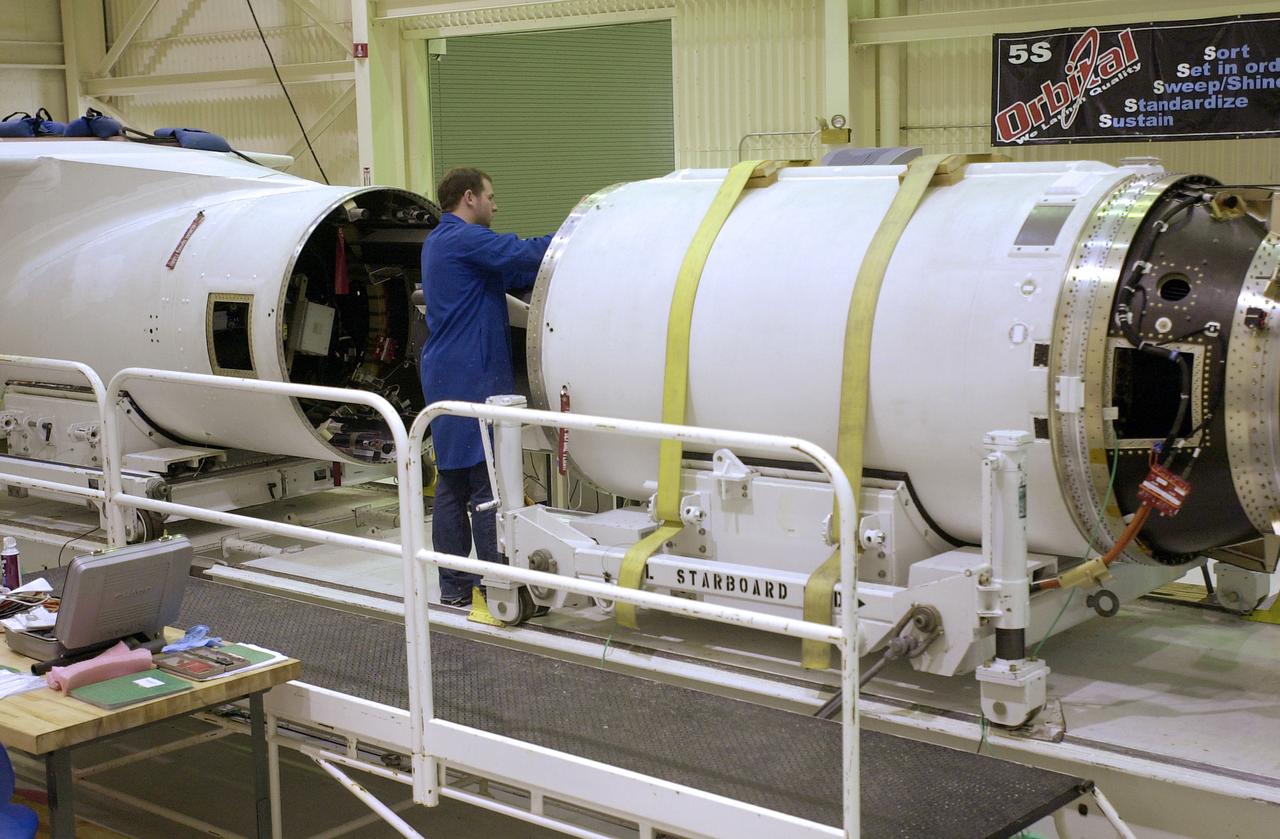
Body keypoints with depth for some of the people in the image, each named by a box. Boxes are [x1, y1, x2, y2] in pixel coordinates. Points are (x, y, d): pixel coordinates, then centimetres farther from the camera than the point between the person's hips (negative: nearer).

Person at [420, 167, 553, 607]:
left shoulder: (440, 241, 21)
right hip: (472, 378, -11)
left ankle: (454, 586, 16)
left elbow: (513, 275, 17)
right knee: (488, 486, -7)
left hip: (446, 377, 11)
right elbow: (522, 254, -22)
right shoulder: (465, 239, -11)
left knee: (453, 483, 11)